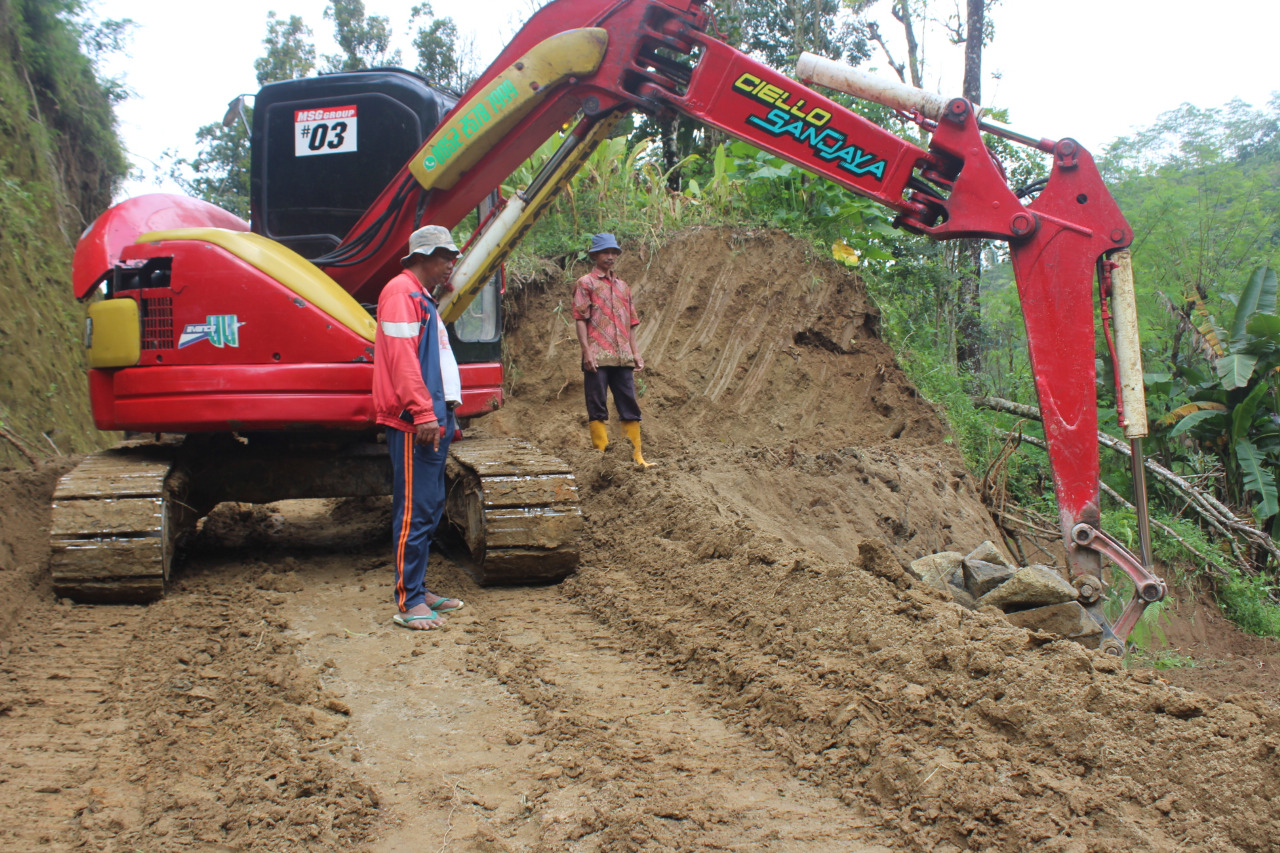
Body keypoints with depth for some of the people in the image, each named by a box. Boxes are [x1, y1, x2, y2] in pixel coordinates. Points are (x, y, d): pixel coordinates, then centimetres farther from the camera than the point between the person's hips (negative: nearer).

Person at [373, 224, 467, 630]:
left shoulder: (423, 298, 23)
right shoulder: (401, 292, -9)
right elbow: (401, 355, -19)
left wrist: (446, 413, 20)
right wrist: (423, 413, -23)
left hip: (434, 419, 11)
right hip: (414, 423, -11)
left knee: (430, 508, 14)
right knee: (416, 511, -9)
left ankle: (419, 590, 22)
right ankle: (408, 604, -5)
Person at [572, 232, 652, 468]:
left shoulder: (622, 286, 20)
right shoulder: (586, 283, 3)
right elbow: (580, 319, -4)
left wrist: (635, 352, 12)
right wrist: (587, 351, -14)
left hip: (623, 358, 5)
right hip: (597, 358, -5)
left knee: (629, 405, 3)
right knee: (597, 407, -2)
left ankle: (636, 455, 6)